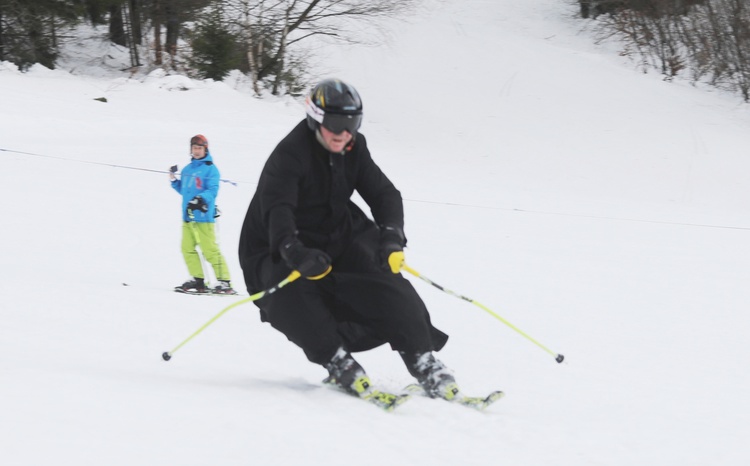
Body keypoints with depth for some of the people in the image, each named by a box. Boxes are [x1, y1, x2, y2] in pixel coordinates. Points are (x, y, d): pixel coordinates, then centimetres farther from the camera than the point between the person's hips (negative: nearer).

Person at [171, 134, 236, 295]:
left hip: (203, 216, -7)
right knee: (187, 248, 1)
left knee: (210, 250, -11)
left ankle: (224, 281, -9)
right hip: (188, 216, 7)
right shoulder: (187, 170, 17)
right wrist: (174, 181, 11)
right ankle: (198, 280, 7)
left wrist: (200, 199, -29)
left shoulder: (210, 169, -3)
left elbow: (212, 191, -12)